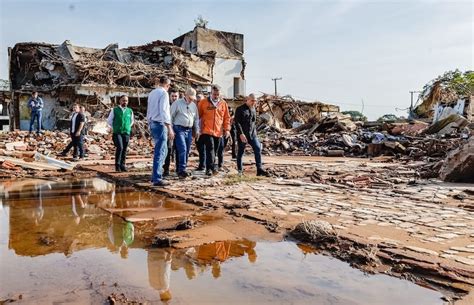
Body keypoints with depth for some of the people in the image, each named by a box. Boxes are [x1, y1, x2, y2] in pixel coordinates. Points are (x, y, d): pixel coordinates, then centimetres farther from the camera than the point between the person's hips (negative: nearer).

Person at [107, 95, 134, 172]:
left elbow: (132, 121, 24)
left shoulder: (130, 111, 7)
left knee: (124, 150, 3)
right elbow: (109, 120, 12)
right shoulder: (115, 110, 2)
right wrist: (114, 128, 8)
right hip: (117, 133, -3)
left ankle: (122, 165, 13)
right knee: (119, 148, -17)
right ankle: (117, 165, -7)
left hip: (126, 133, 3)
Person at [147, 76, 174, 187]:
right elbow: (163, 112, -19)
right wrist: (169, 128, -20)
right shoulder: (164, 93, -11)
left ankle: (155, 175, 24)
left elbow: (149, 110, 19)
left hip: (152, 123, 9)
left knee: (162, 150, 19)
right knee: (160, 152, -6)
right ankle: (157, 179, -5)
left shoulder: (152, 93, 14)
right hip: (160, 124, -9)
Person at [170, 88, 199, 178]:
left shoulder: (194, 105, 15)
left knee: (187, 151, 6)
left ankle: (180, 169, 16)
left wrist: (197, 130, 16)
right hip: (179, 129, -6)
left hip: (189, 130, 6)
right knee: (182, 149, -17)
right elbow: (171, 117, -3)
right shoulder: (177, 103, -2)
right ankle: (181, 170, -18)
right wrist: (171, 130, -7)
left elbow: (196, 119, 22)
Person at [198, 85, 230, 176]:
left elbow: (227, 117, 13)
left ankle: (209, 169, 20)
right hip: (207, 131, -4)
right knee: (210, 148, -16)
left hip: (218, 132, 4)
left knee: (214, 150, 9)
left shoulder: (223, 103, 9)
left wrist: (227, 129, 5)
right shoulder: (203, 102, 2)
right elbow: (198, 115, 7)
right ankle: (210, 168, -18)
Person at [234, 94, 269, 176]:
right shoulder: (240, 109, -6)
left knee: (258, 149, -9)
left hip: (252, 134, 5)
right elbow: (237, 122, -13)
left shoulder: (253, 109, 15)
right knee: (240, 152, 4)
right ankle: (240, 170, 17)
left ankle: (259, 169, -9)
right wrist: (241, 134, -20)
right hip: (242, 135, -5)